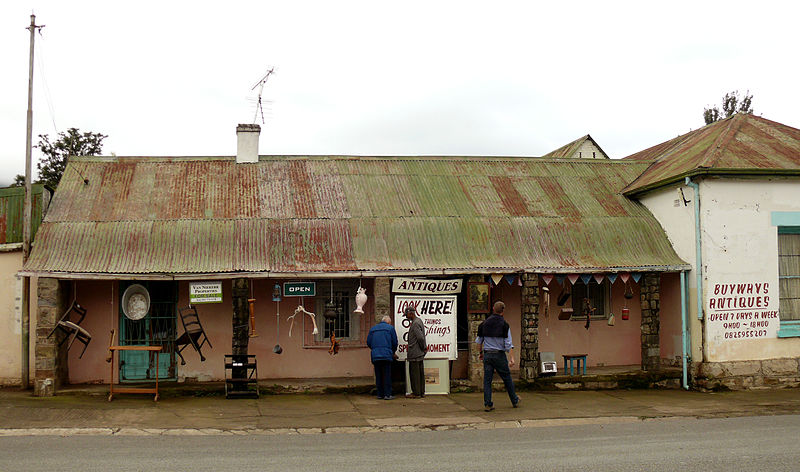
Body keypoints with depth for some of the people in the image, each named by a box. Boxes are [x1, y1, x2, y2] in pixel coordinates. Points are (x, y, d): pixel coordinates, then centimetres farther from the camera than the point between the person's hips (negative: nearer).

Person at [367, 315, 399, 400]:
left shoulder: (373, 329, 18)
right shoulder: (390, 328, 6)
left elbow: (368, 342, 13)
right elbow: (394, 342, 5)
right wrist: (393, 352, 21)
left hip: (375, 356, 4)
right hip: (386, 355, -4)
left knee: (378, 376, 9)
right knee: (387, 376, -1)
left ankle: (380, 394, 10)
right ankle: (387, 394, -4)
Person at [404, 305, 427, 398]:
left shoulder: (415, 323, -17)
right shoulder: (419, 321, 16)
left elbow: (420, 337, -22)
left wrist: (423, 347, -10)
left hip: (415, 353, -10)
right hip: (420, 353, 10)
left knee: (414, 372, -5)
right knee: (420, 372, 11)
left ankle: (416, 393, -1)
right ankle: (421, 392, 15)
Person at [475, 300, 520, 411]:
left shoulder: (484, 323, 4)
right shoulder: (504, 325, -7)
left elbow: (479, 341, 13)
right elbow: (508, 344, -12)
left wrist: (481, 353, 26)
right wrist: (511, 358, -12)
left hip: (487, 355, 3)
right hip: (499, 355, -3)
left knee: (487, 380, 5)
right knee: (507, 379, 10)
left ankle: (488, 404, 4)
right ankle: (515, 401, 22)